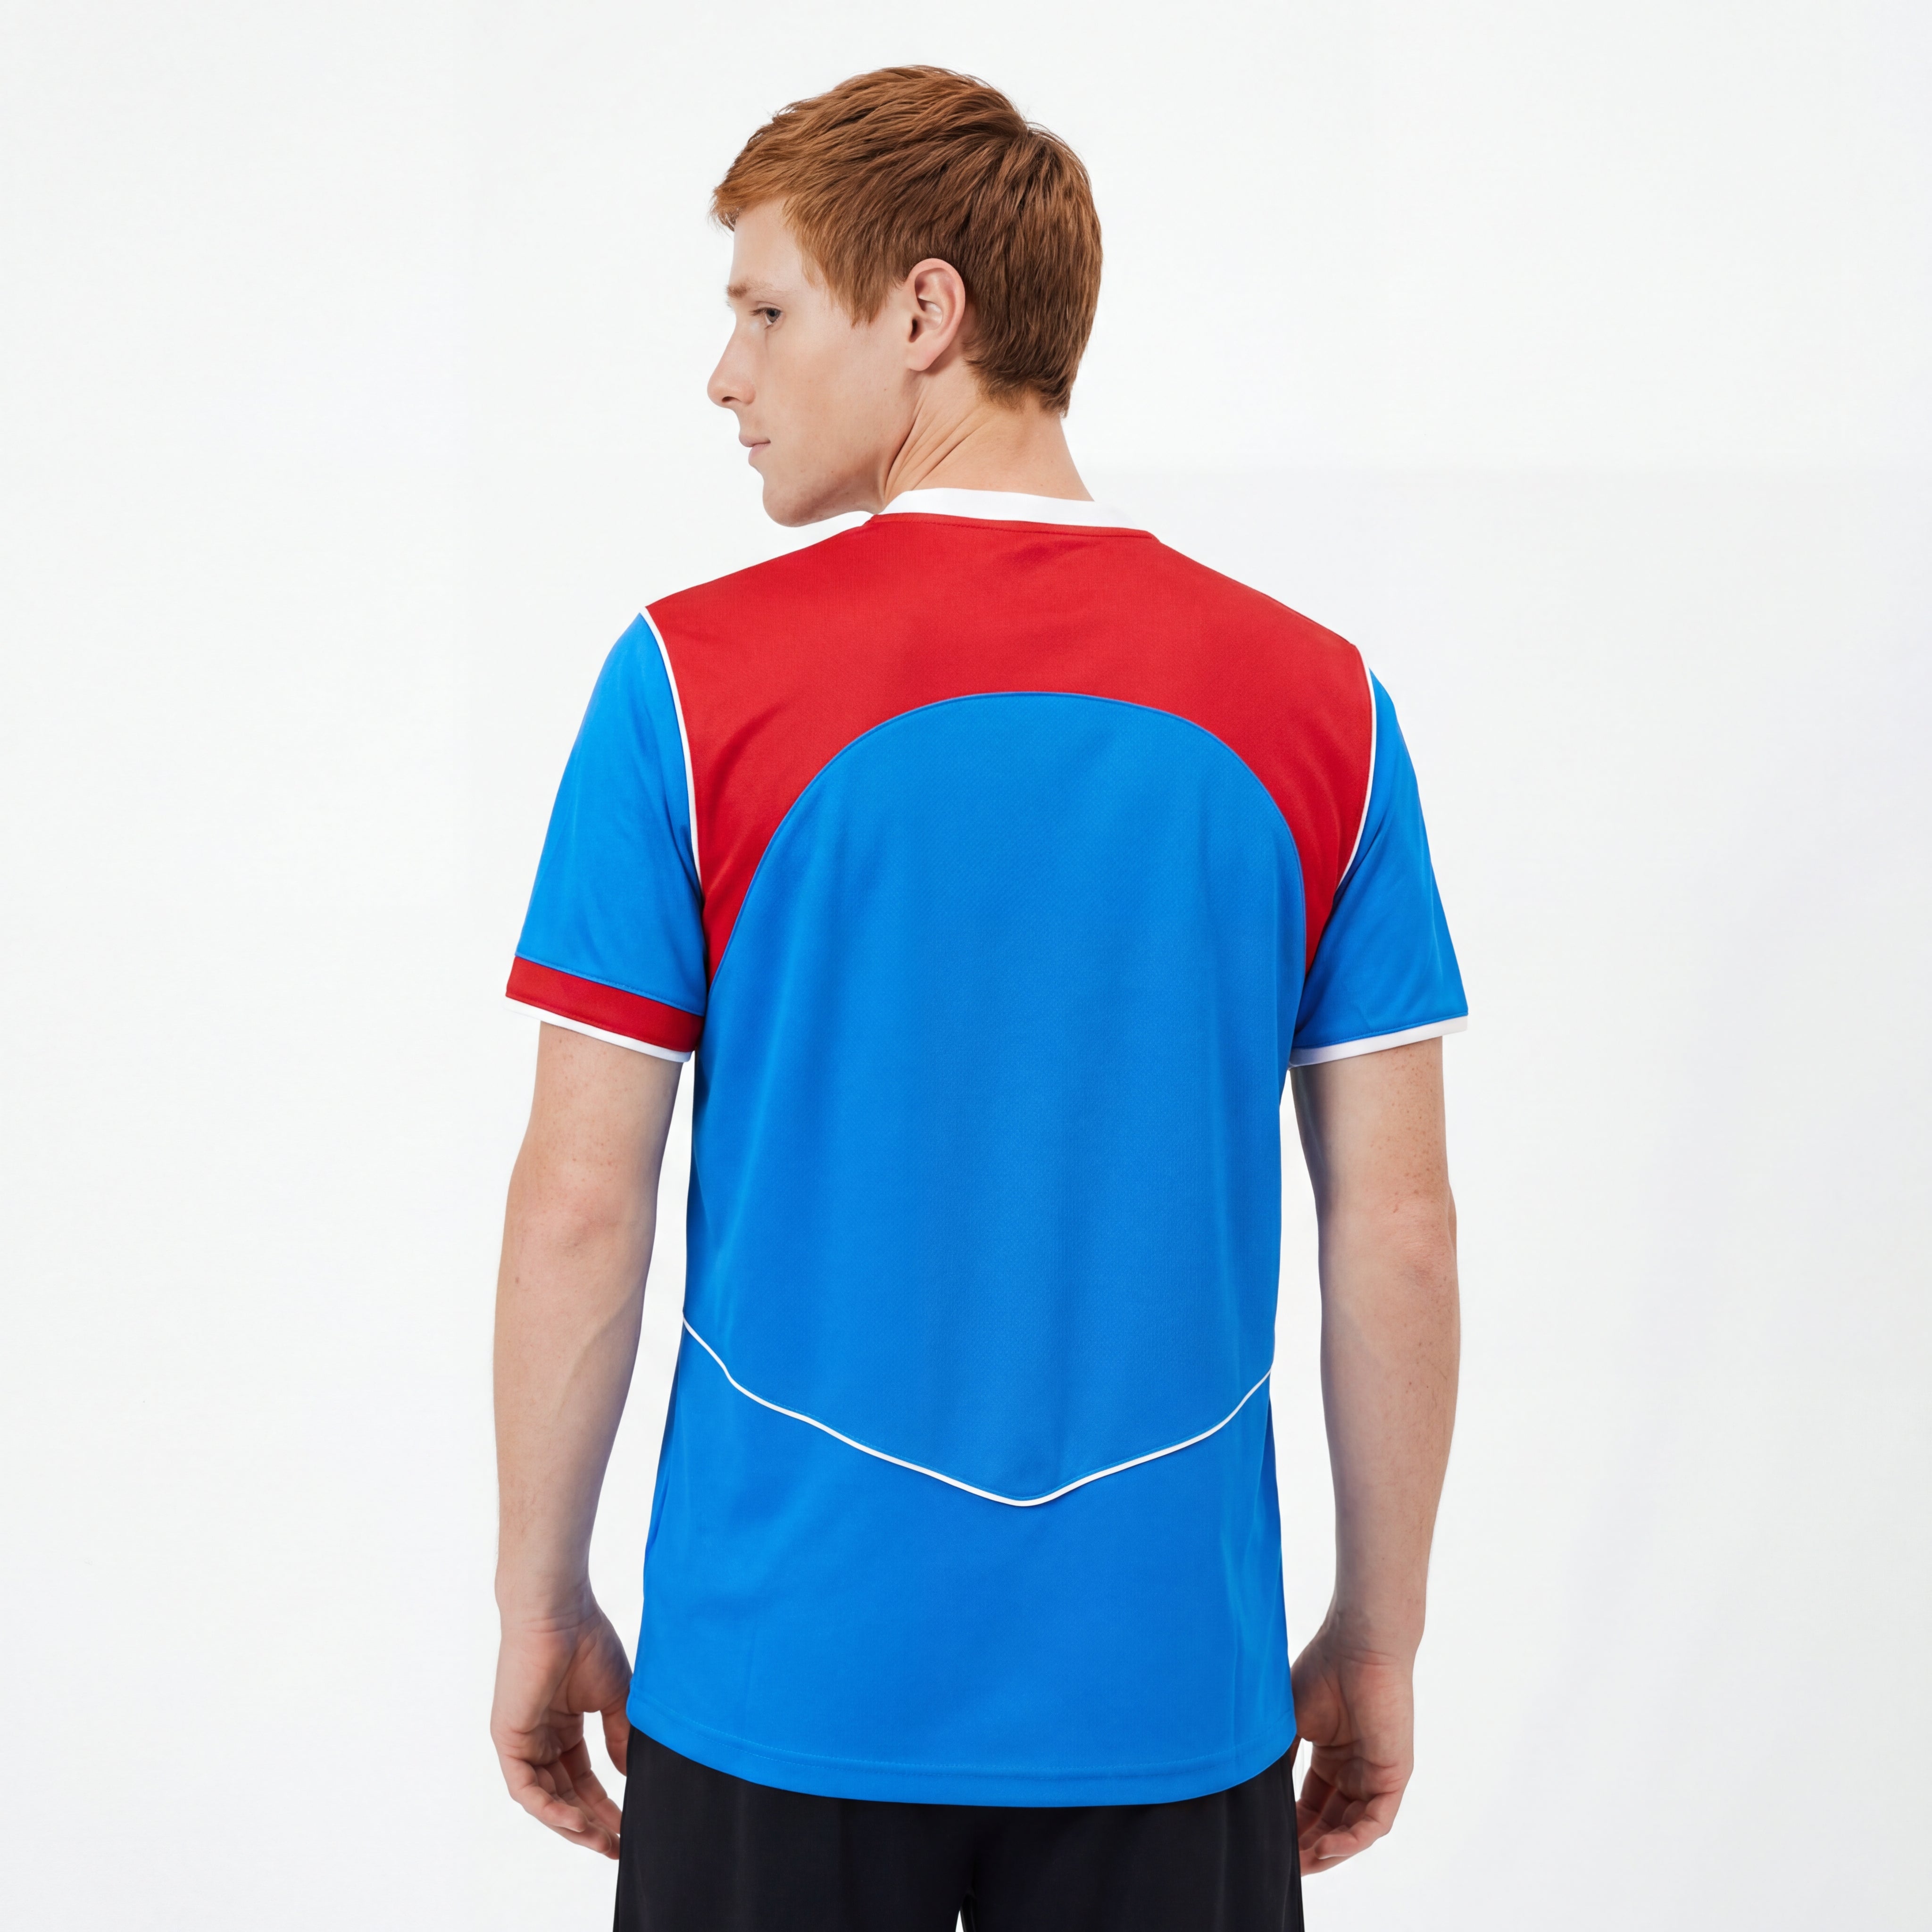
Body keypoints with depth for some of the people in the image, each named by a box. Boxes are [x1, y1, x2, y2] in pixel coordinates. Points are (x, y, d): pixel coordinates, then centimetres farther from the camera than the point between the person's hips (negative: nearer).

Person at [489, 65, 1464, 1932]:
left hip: (788, 1683, -1)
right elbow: (1398, 1232, -1)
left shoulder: (692, 681, -8)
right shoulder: (1316, 706, -1)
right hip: (1167, 1688, 2)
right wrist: (1376, 1641, 10)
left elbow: (580, 1205, -7)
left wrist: (540, 1602, 5)